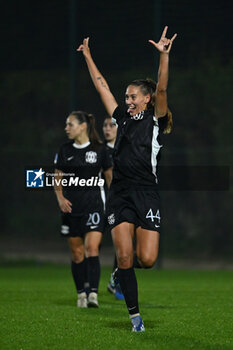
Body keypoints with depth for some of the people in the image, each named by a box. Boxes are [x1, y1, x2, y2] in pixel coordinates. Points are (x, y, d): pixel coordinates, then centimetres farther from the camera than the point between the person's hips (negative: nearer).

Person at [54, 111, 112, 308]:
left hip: (93, 207, -3)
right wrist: (61, 198, -5)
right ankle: (81, 293, 17)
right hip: (71, 208, 3)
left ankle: (93, 294, -22)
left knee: (92, 249, -16)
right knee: (77, 253, 7)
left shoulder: (99, 149, -1)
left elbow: (110, 177, 8)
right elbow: (57, 179, 12)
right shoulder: (65, 151, 7)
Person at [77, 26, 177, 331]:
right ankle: (135, 316, 2)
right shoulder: (123, 119, 15)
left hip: (146, 194, -4)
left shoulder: (155, 120, 3)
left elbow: (161, 90, -12)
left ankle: (122, 273, 26)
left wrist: (164, 55, -25)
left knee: (147, 260, -10)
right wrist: (88, 56, 21)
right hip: (120, 193, 4)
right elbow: (102, 86, 20)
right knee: (124, 257, -6)